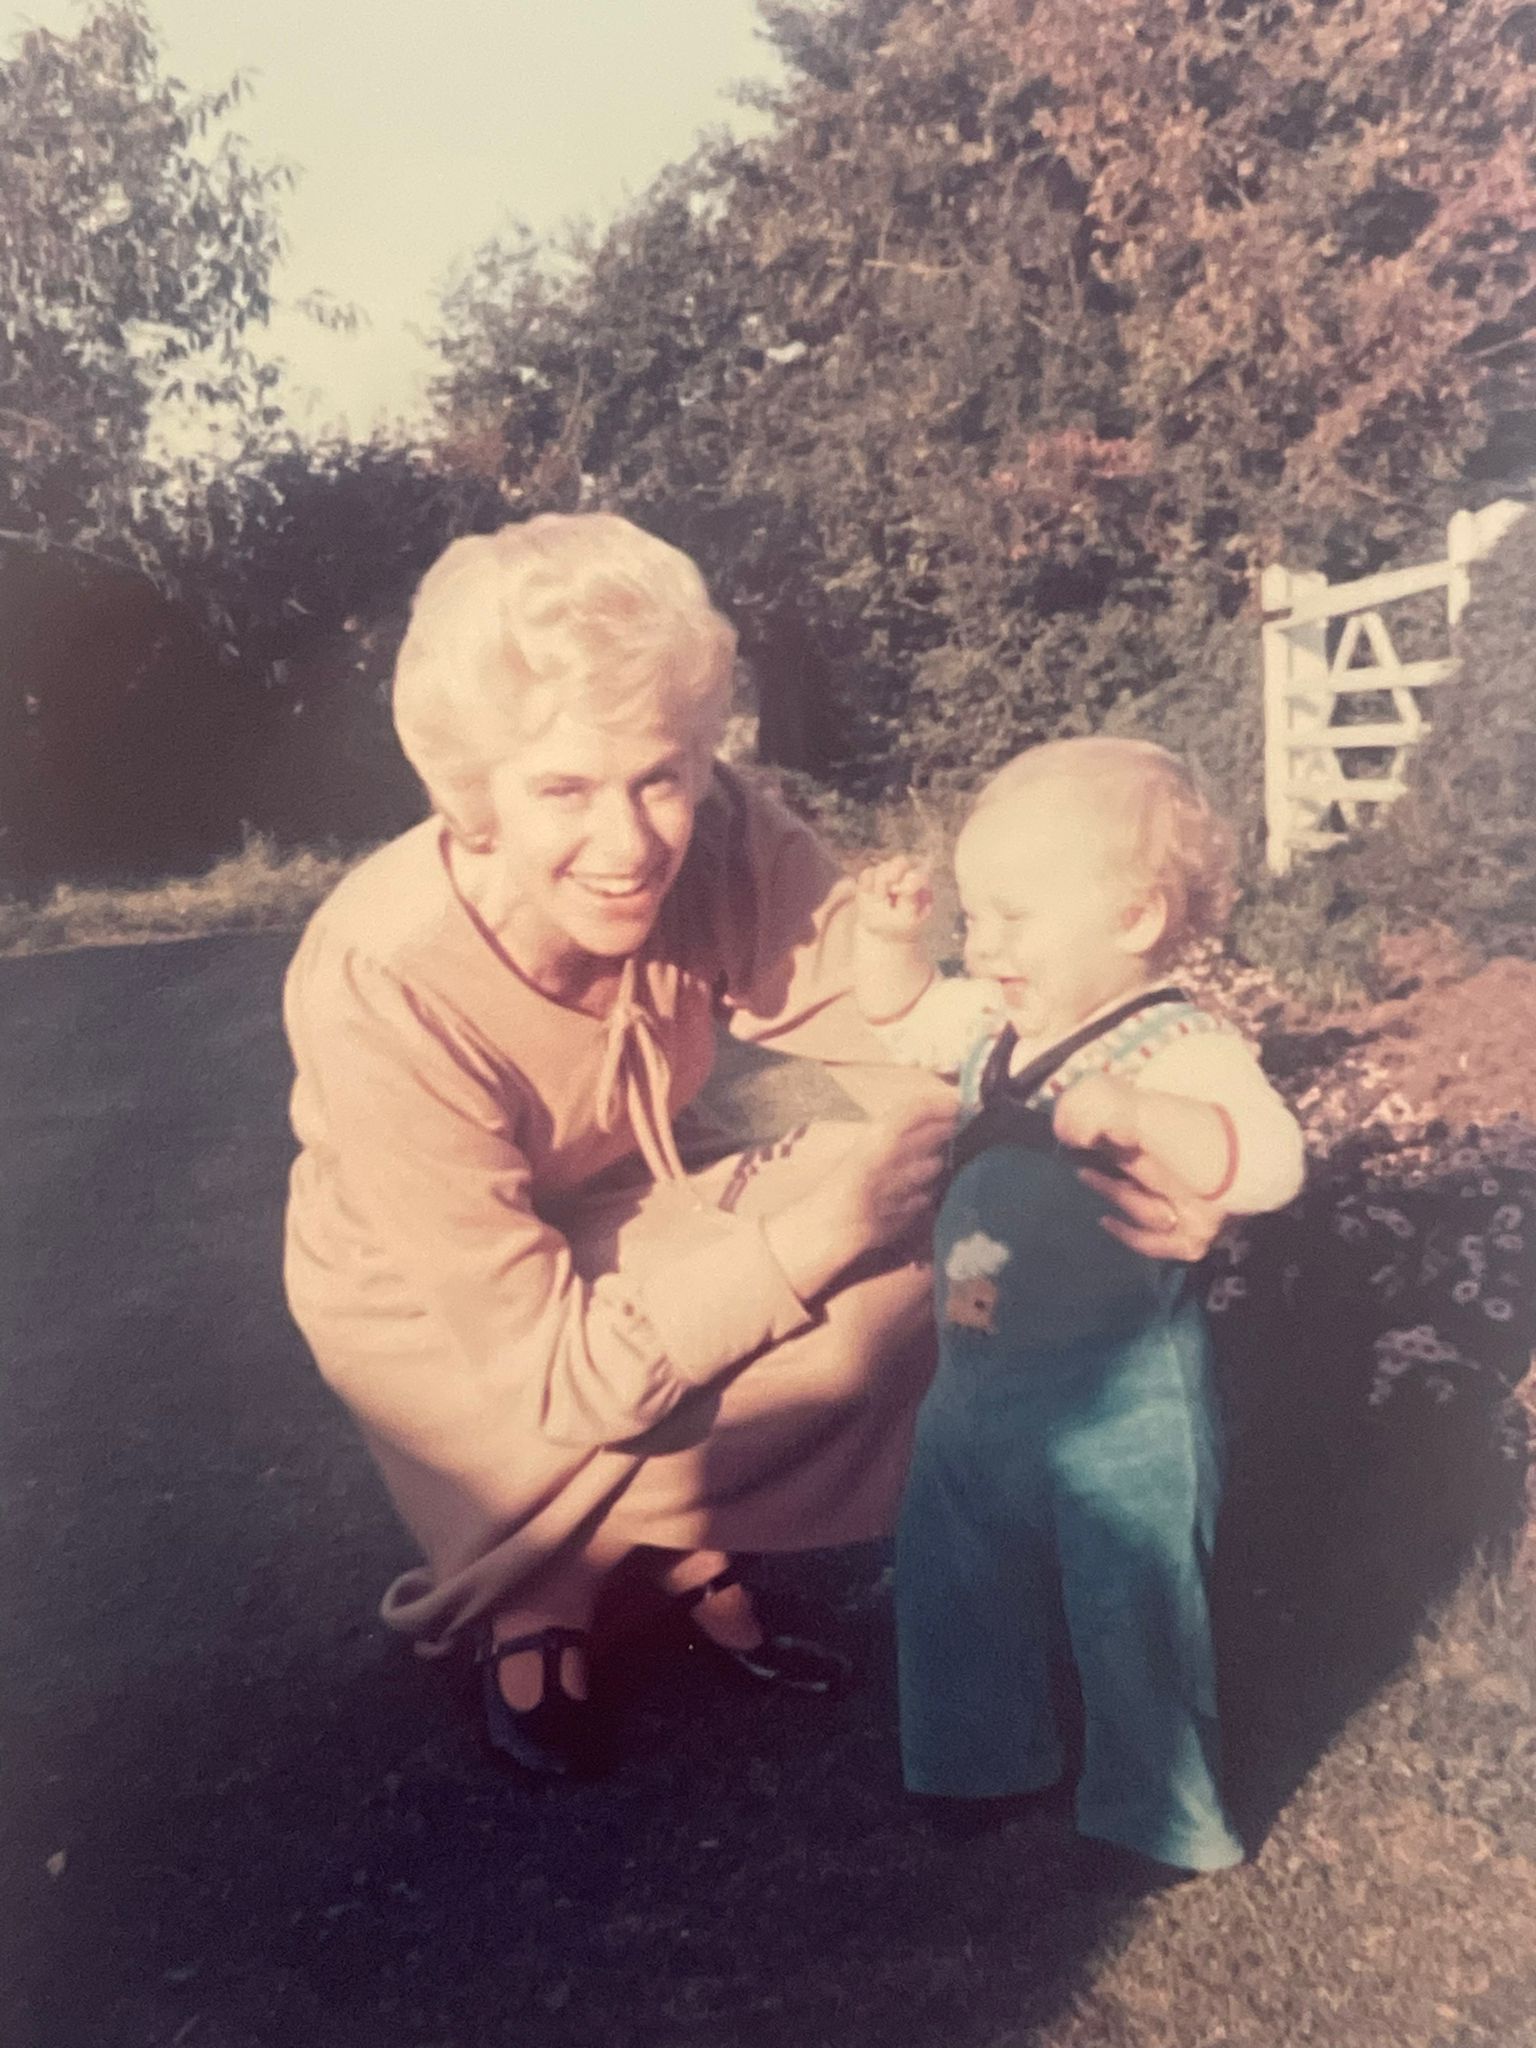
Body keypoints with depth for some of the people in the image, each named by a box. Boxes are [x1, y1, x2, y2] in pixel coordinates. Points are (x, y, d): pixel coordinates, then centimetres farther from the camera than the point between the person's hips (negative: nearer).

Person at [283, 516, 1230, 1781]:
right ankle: (533, 1594, 1)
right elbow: (550, 1371, -31)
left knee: (904, 1262, -20)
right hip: (442, 1311, -4)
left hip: (629, 1224, 5)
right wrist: (817, 1229, -40)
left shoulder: (716, 840, -25)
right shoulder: (385, 997, -35)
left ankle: (683, 1546, 4)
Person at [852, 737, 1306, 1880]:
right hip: (978, 1383, 8)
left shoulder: (1178, 1050, -23)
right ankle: (987, 1757, 49)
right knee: (954, 1578, 23)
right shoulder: (999, 1020, 0)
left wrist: (1135, 1115, -50)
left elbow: (1270, 1161, -38)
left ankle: (1160, 1816, 39)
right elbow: (901, 1021, 18)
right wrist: (888, 935, 1)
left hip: (1116, 1406, -7)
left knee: (1131, 1611, 11)